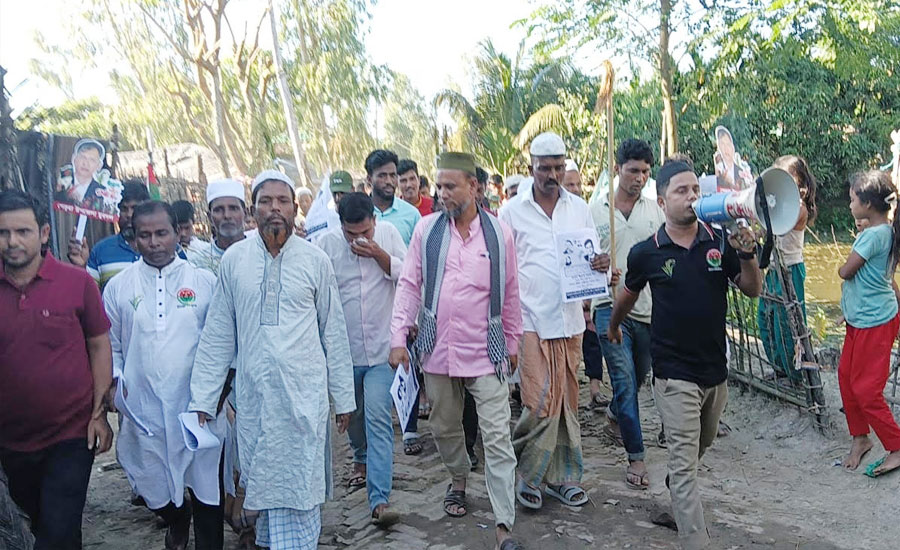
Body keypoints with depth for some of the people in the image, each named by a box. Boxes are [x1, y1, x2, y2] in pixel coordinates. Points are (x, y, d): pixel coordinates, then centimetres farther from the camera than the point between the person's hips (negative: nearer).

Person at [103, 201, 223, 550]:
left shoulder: (205, 282, 1)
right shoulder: (119, 286, 4)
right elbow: (109, 343, 10)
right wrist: (115, 380, -4)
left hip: (198, 406, -1)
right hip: (143, 408, 2)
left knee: (206, 484, 6)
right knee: (152, 484, 15)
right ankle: (176, 521, 46)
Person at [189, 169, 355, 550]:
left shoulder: (315, 260, 1)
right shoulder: (234, 259, 4)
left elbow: (334, 333, 5)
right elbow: (217, 335, 7)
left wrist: (344, 398, 6)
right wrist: (202, 399, 5)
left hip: (304, 394, -1)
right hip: (254, 395, 2)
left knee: (298, 488, 0)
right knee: (265, 484, 10)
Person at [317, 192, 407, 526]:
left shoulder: (388, 234, -3)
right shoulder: (328, 243, -6)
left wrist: (379, 255, -17)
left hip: (381, 346, -2)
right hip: (344, 348, 2)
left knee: (378, 418, -11)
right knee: (352, 414, 19)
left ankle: (379, 500, -11)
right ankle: (362, 458, 49)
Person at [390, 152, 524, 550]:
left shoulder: (499, 233, -2)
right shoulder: (426, 229, 1)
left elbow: (510, 293, 5)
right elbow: (409, 285, 2)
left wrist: (512, 342, 9)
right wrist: (398, 337, -5)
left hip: (486, 353, -2)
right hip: (438, 351, 2)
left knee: (498, 439, -3)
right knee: (444, 427, 18)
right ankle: (458, 481, 46)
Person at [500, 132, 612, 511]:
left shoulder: (579, 208, 10)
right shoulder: (513, 211, 0)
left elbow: (591, 257, 14)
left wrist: (601, 264, -11)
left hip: (570, 319, 4)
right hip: (531, 320, -4)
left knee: (567, 402, 11)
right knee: (540, 403, -8)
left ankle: (562, 476, 24)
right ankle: (526, 475, 13)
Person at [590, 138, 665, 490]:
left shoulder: (655, 211, 7)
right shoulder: (594, 211, 0)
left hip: (649, 308, 4)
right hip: (611, 307, -3)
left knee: (638, 377, 19)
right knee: (625, 381, -7)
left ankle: (614, 416, 48)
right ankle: (636, 457, 2)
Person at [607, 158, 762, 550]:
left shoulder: (720, 242, -4)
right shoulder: (647, 253, -9)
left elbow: (753, 290, -1)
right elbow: (628, 294, 9)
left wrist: (747, 254, -18)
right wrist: (613, 327, 23)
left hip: (715, 369, 4)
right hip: (674, 374, -4)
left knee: (701, 447, 27)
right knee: (685, 464, -4)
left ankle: (677, 485, 56)